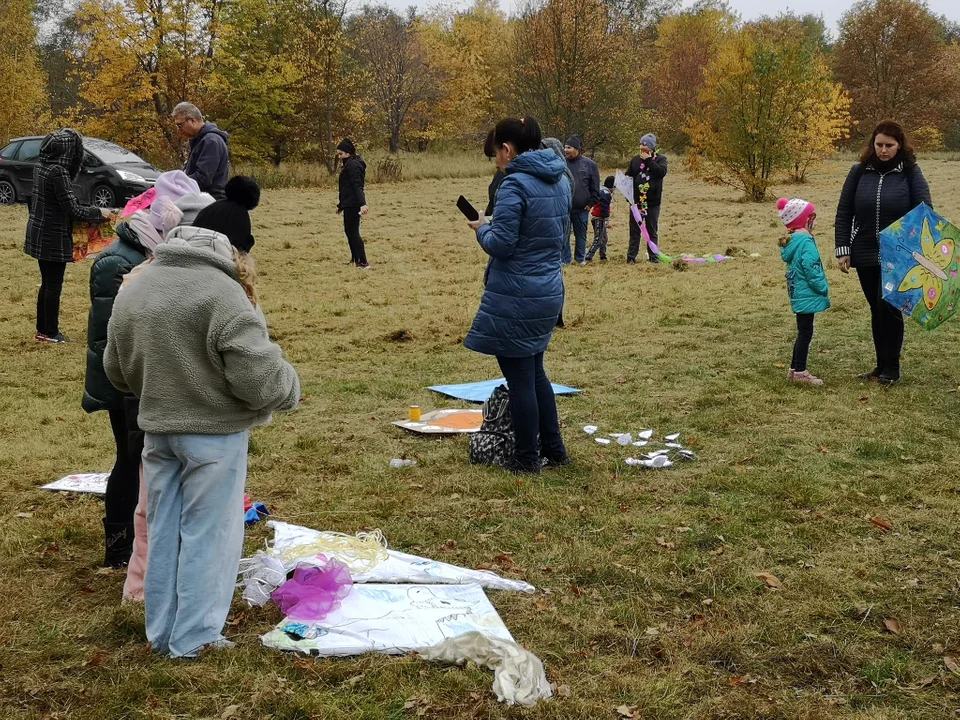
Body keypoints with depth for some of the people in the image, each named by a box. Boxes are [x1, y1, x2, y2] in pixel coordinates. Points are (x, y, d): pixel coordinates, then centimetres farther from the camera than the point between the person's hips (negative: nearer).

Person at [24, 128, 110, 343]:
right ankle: (51, 333, 10)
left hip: (39, 234, 9)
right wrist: (99, 213, -8)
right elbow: (73, 210, -20)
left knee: (47, 284, 17)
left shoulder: (41, 168, 5)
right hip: (54, 238, -9)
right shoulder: (59, 172, -21)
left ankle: (42, 330, 24)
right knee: (54, 286, 2)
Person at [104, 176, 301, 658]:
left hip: (157, 430, 7)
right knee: (207, 534, 5)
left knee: (163, 530, 16)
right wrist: (290, 385, -2)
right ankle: (193, 638, 12)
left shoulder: (134, 289, 4)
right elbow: (258, 377, -23)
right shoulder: (224, 294, -20)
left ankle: (161, 632, 25)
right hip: (215, 434, -6)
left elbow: (117, 370, 14)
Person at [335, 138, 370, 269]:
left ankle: (363, 262, -12)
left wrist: (362, 203, -34)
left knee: (353, 232, -10)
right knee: (349, 231, 17)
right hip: (349, 204, 11)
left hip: (352, 205, -11)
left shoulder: (352, 165, -14)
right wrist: (341, 205, 33)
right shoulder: (349, 164, 18)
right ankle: (355, 259, 26)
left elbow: (357, 186, -26)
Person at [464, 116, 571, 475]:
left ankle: (528, 458, 14)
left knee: (520, 378, 4)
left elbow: (501, 244, -20)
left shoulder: (515, 184, -18)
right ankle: (554, 450, 26)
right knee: (535, 372, 21)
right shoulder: (560, 180, 8)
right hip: (550, 291, 8)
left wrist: (482, 228, 1)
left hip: (516, 296, -8)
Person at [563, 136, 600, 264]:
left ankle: (580, 259, 25)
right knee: (564, 235, 3)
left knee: (581, 235, 11)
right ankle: (565, 260, 12)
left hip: (582, 209, 0)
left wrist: (591, 203, -3)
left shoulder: (589, 164, 0)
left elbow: (595, 187, 3)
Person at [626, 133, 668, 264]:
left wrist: (649, 160, -17)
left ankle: (653, 257, 13)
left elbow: (662, 172, -18)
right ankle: (631, 257, 8)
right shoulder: (636, 159, 9)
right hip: (636, 200, 3)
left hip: (653, 201, -3)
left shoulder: (660, 158, -1)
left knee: (652, 231, 7)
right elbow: (628, 175, 14)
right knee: (635, 230, 5)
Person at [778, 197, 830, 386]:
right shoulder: (805, 241, -18)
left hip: (798, 294, 10)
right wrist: (823, 288, -11)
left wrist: (821, 288, 17)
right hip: (807, 296, -10)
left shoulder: (791, 241, 11)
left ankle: (794, 368, 23)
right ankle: (800, 371, 1)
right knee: (805, 333, -3)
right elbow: (811, 269, -23)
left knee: (803, 332, 17)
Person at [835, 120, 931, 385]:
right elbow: (844, 212, 5)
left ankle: (891, 368, 5)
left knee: (888, 305, -9)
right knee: (877, 309, 10)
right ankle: (882, 366, 20)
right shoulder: (860, 172, 2)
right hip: (865, 255, 3)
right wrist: (843, 250, -1)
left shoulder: (910, 173, -3)